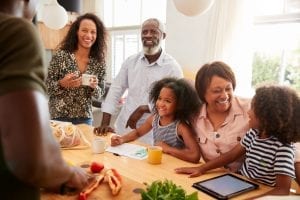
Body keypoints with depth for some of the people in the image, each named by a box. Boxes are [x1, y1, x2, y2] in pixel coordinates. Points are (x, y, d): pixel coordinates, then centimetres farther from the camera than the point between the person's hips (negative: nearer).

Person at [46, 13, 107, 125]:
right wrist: (62, 84, -23)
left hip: (85, 118, 2)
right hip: (59, 117, -2)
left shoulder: (99, 62, -2)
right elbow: (46, 87, -5)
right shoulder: (61, 55, -9)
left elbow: (100, 93, 5)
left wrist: (94, 87, -15)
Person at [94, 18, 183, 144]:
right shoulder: (131, 61, 3)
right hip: (123, 129, 4)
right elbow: (115, 91, 3)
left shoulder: (172, 67, -9)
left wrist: (143, 109, -17)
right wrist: (105, 123, -4)